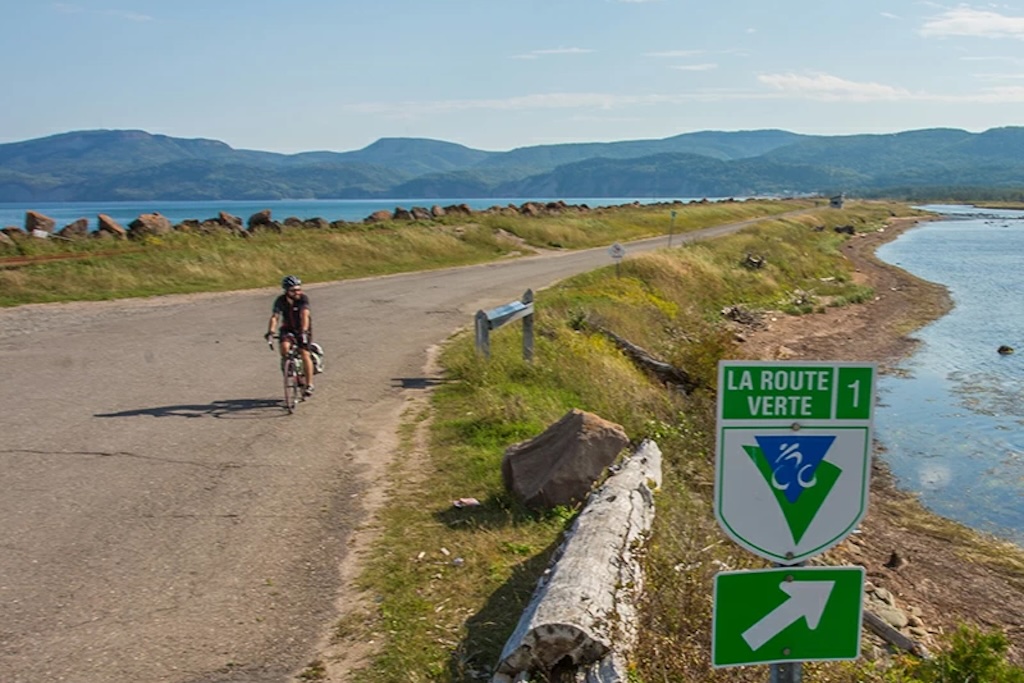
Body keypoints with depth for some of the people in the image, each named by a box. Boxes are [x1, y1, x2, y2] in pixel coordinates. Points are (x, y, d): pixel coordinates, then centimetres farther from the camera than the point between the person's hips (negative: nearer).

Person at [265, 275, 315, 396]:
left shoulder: (303, 299, -20)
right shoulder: (280, 301, -15)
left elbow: (304, 315, -32)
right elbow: (274, 317, -24)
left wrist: (303, 331, -48)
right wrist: (270, 331, -41)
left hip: (302, 329, -2)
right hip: (288, 328, 2)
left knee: (304, 354, -13)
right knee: (284, 347, -27)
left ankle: (309, 385, -3)